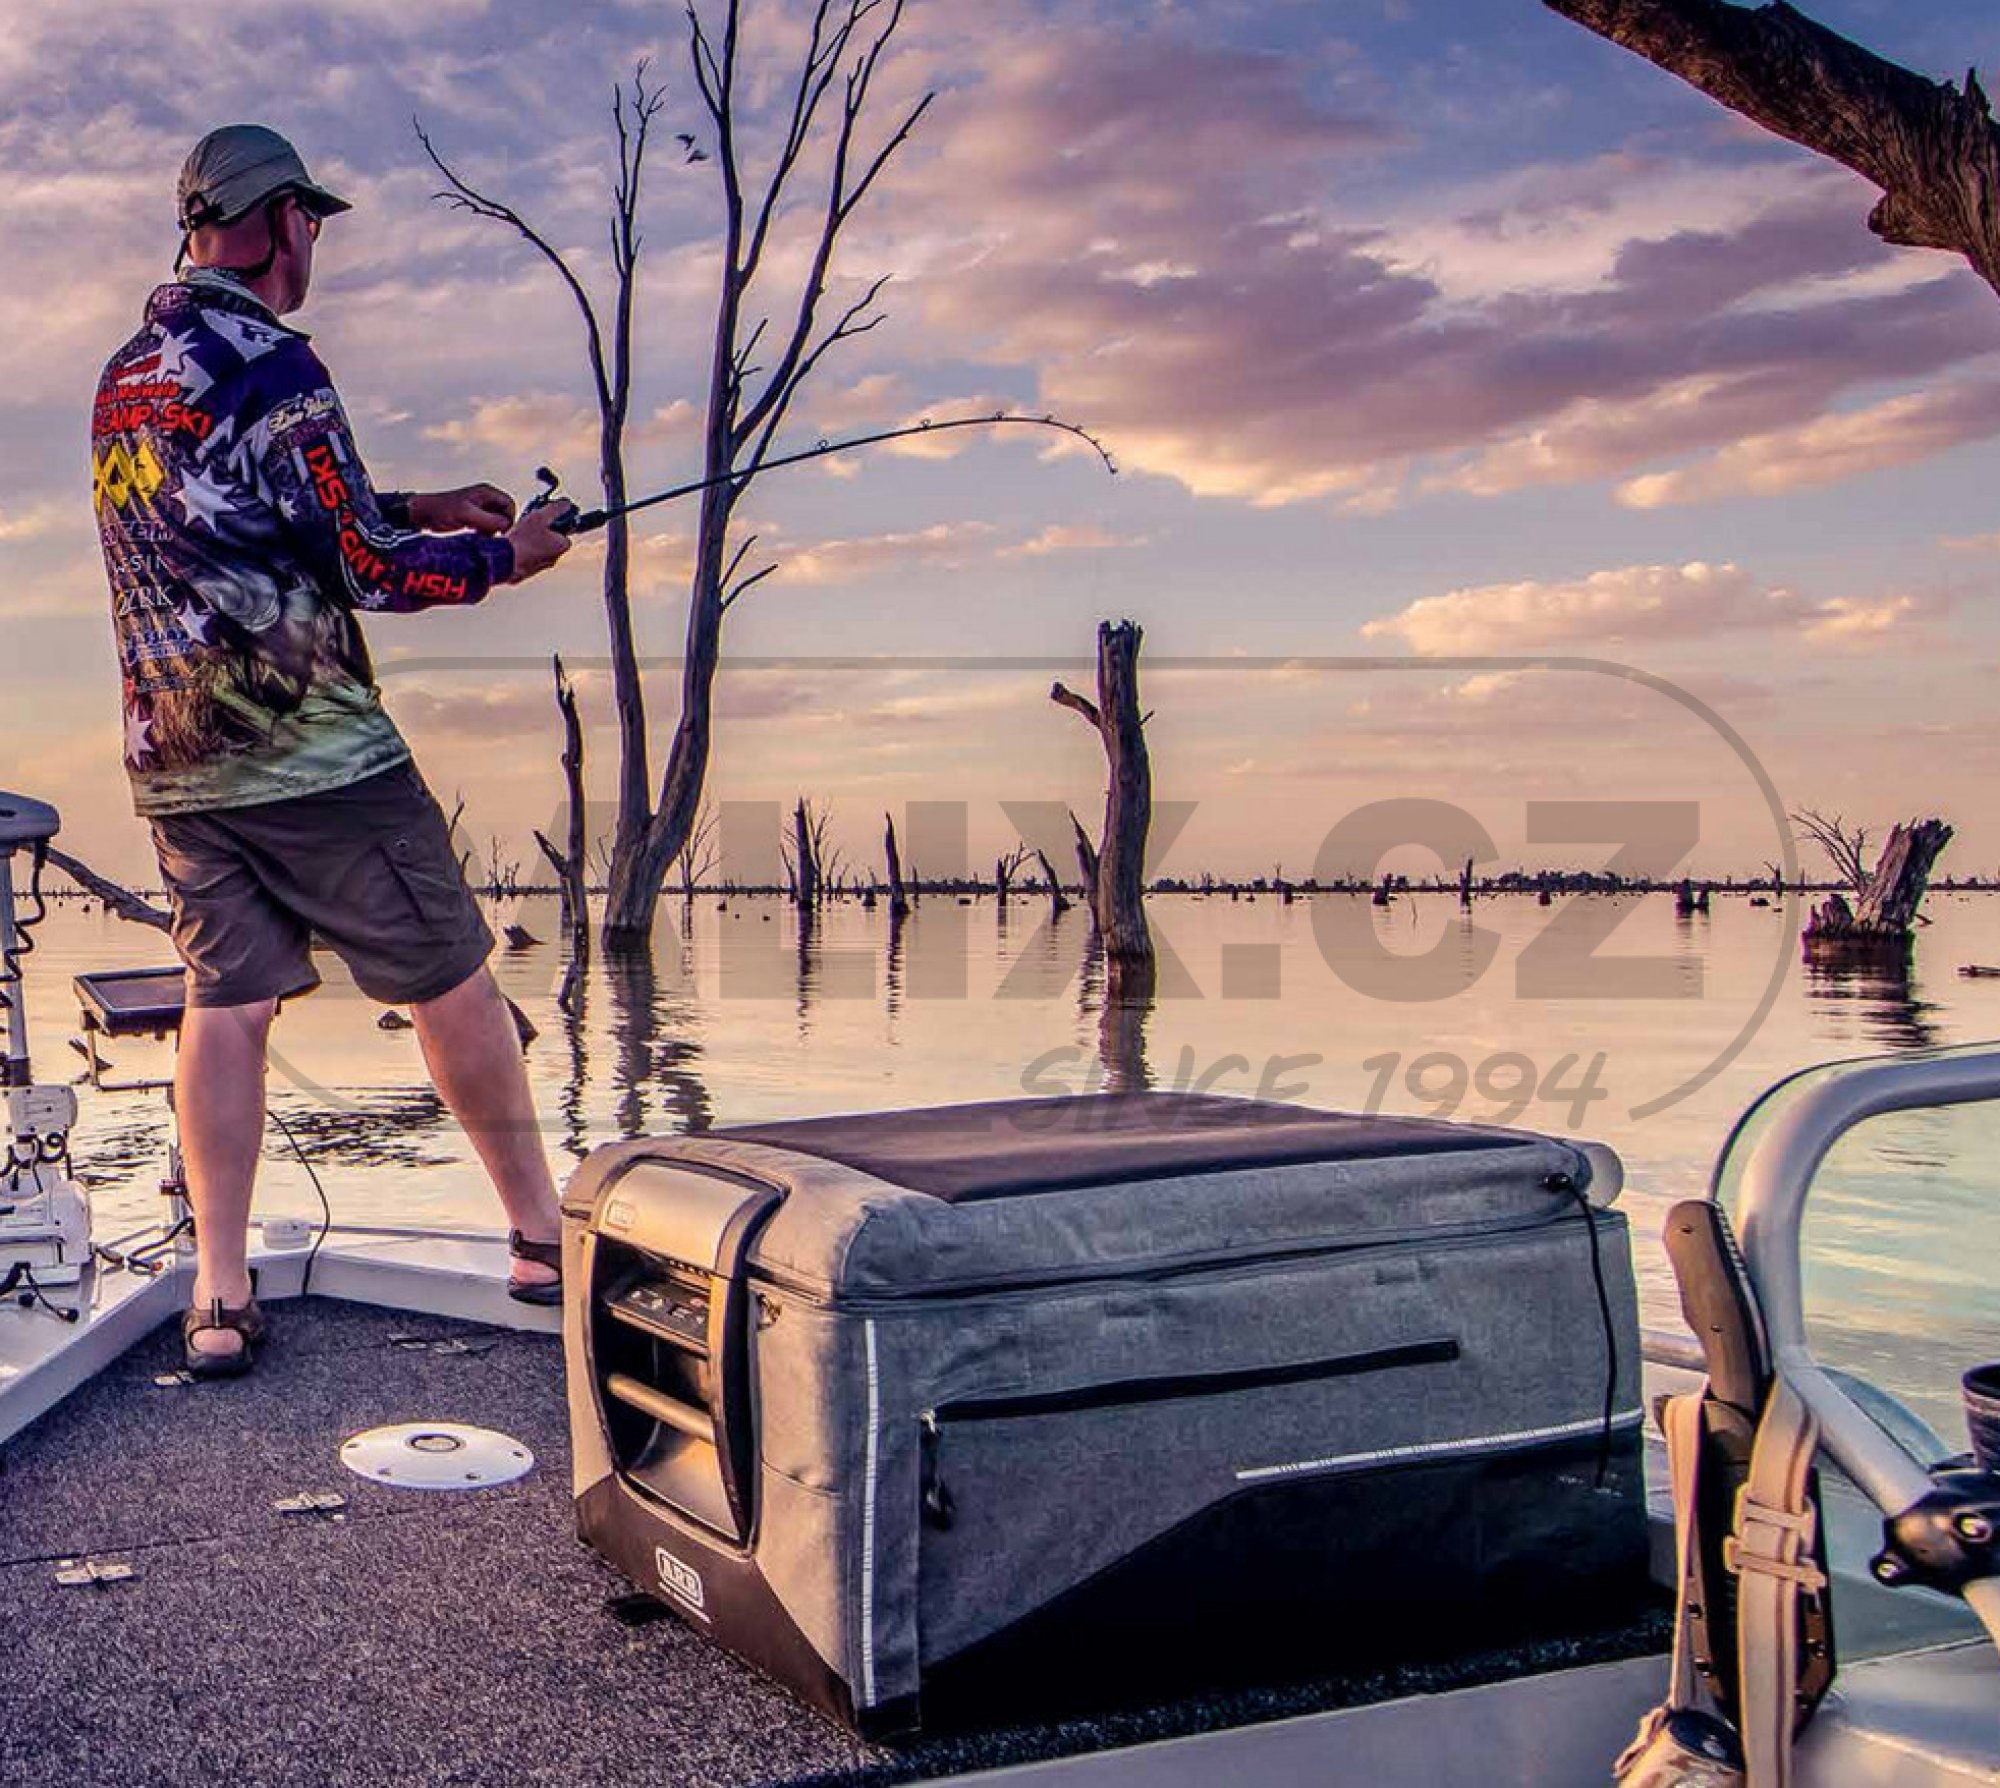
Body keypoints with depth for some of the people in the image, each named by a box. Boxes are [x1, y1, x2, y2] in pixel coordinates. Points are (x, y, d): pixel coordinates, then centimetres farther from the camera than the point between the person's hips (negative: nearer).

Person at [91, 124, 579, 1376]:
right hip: (314, 755, -7)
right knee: (452, 983, 4)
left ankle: (221, 1296, 7)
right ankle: (545, 1235, 14)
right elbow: (367, 570, -13)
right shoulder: (271, 362, -12)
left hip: (176, 760, 8)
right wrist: (503, 558, 2)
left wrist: (417, 509, 23)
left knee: (226, 1003, 8)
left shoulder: (124, 379, 14)